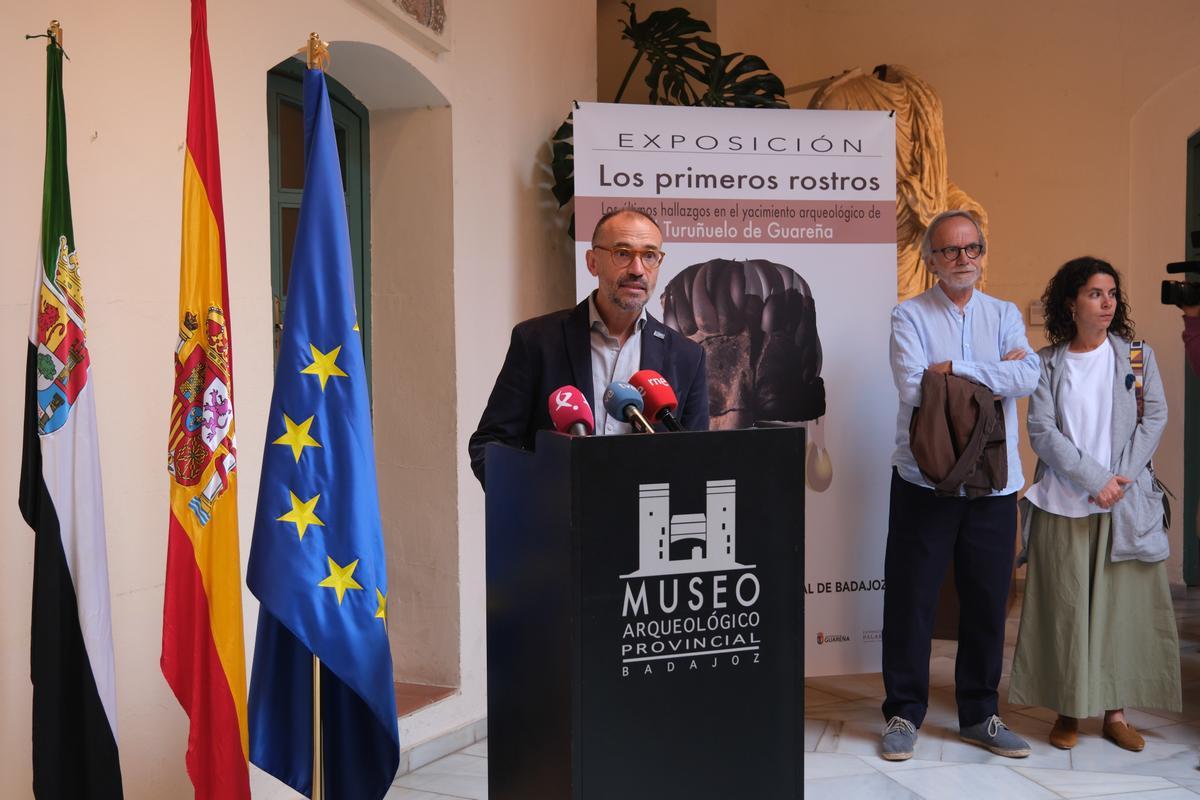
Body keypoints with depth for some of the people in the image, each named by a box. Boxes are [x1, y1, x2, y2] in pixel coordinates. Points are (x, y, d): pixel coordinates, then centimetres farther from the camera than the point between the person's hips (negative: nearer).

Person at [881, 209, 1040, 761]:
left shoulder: (1005, 316, 10)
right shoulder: (910, 317, 0)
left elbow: (1028, 378, -9)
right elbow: (914, 388, -16)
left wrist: (956, 369, -13)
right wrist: (994, 372, -8)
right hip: (924, 478, -3)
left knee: (987, 601, 10)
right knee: (911, 598, 2)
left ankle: (980, 715, 26)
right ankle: (904, 714, 17)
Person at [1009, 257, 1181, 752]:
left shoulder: (1137, 355, 6)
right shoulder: (1047, 362, 2)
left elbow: (1154, 418, 0)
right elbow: (1042, 431, -5)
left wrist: (1120, 479, -11)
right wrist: (1094, 479, -14)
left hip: (1126, 505, 1)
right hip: (1063, 503, -1)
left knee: (1123, 607, 3)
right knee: (1065, 608, 2)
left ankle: (1115, 711, 14)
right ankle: (1068, 711, 13)